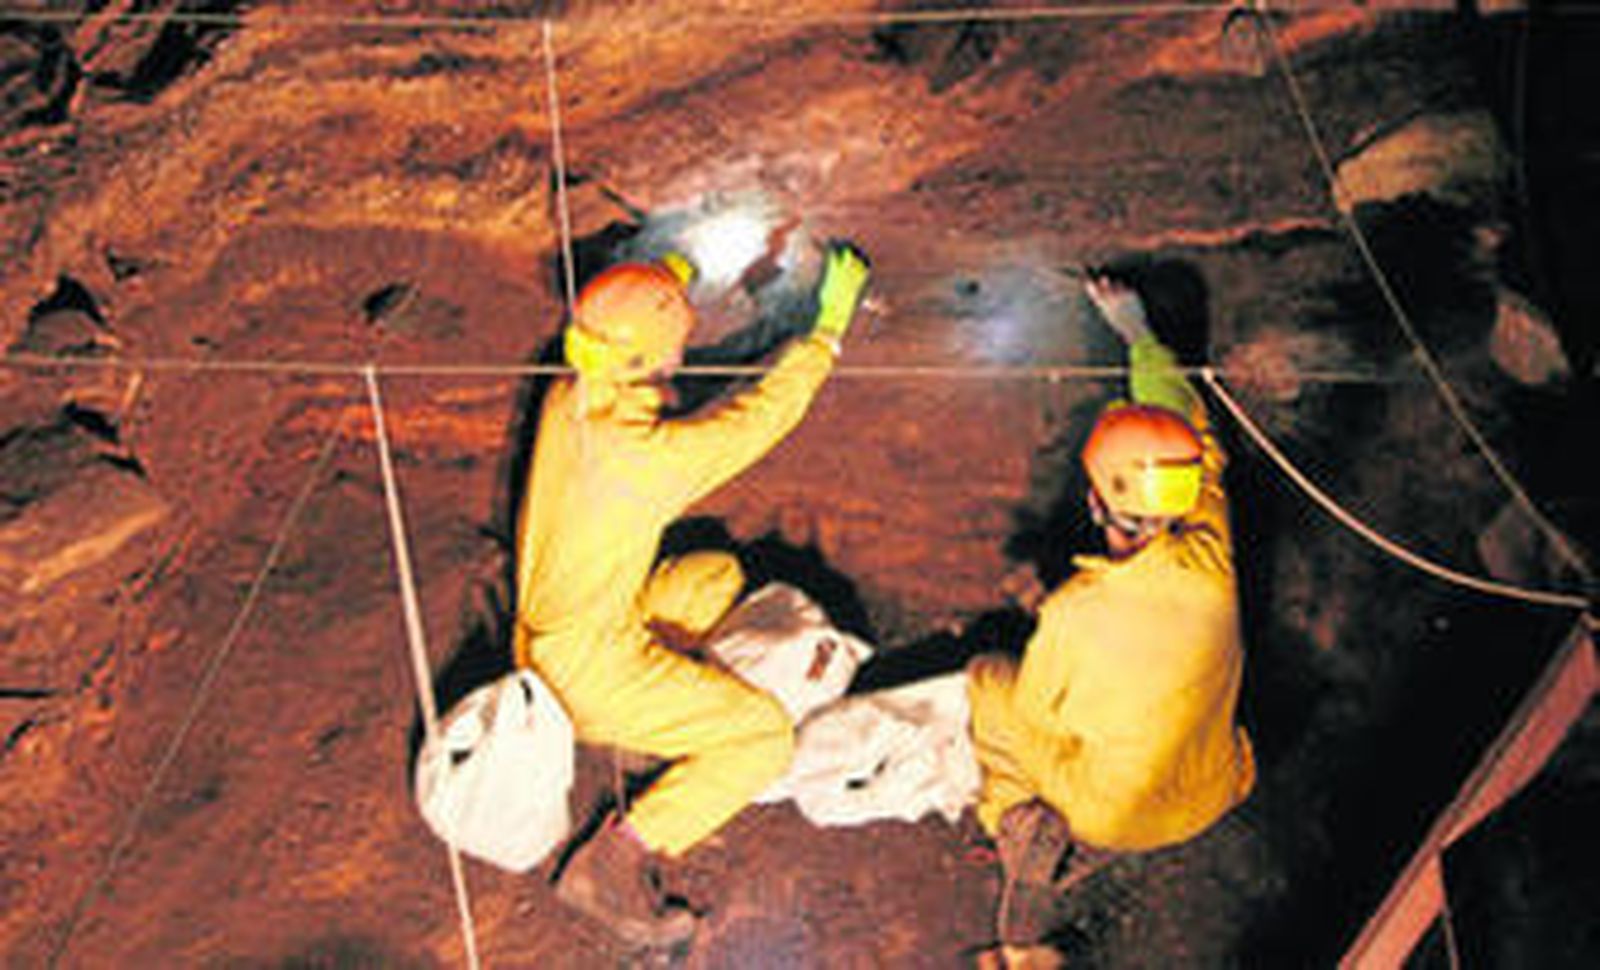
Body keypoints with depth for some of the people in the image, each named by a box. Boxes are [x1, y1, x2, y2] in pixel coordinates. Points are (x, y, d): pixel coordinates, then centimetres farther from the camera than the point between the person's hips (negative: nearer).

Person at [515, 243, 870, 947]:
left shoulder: (565, 400, -7)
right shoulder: (648, 456, -31)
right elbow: (765, 412, -19)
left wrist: (659, 291, 22)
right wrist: (830, 326, -7)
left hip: (546, 633, 9)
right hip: (594, 668, -9)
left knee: (717, 576, 24)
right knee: (766, 739, -12)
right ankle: (609, 864, -12)